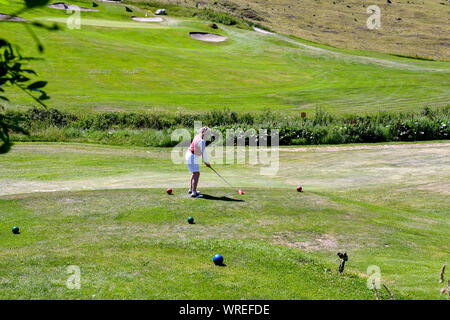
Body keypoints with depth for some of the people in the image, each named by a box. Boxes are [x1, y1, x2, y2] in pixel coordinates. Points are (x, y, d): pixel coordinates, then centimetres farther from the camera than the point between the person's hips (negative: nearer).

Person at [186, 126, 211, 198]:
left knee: (195, 173, 24)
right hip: (192, 157, -11)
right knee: (196, 174, -15)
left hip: (189, 155, 11)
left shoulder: (197, 136, 7)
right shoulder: (202, 141, -22)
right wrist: (207, 162, -5)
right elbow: (204, 153, -19)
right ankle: (194, 193, -24)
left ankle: (191, 189, 36)